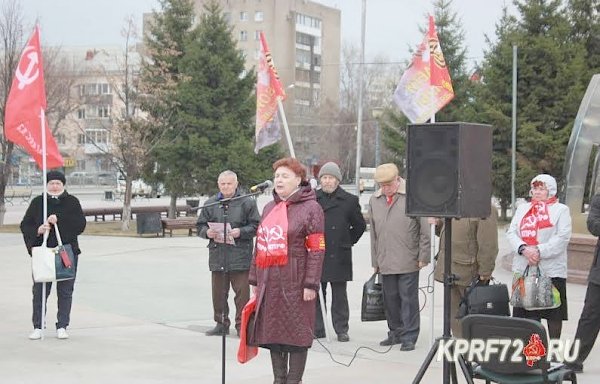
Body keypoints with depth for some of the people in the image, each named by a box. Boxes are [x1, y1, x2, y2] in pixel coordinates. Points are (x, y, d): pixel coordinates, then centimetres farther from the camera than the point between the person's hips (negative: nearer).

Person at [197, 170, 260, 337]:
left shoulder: (247, 202, 1)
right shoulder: (210, 204, 11)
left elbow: (256, 226, -1)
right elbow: (200, 226, 15)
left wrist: (241, 232, -16)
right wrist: (207, 232, -6)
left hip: (240, 257, -3)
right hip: (217, 256, 4)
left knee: (242, 293, -3)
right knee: (219, 293, 9)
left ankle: (242, 325, 6)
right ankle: (221, 324, 21)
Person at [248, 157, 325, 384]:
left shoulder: (310, 208, -4)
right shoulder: (269, 208, 17)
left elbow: (316, 250, -10)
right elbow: (259, 246, 21)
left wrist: (310, 283, -16)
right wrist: (254, 278, 16)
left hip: (295, 283, -7)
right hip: (270, 282, 7)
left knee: (296, 331, -2)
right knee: (272, 330, 10)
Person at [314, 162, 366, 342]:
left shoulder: (349, 201, 3)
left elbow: (360, 225, 12)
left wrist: (348, 242, 8)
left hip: (339, 255, -1)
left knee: (339, 296, 3)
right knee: (316, 294, 4)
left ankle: (341, 329, 11)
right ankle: (317, 329, 12)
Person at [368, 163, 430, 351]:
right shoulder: (375, 200, 9)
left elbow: (424, 229, -5)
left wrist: (423, 257, -6)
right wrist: (375, 261, 15)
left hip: (408, 262, -5)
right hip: (385, 262, 5)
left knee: (408, 299, -2)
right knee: (390, 299, 11)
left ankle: (409, 337, 5)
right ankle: (396, 333, 24)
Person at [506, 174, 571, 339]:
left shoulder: (561, 210, 2)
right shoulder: (522, 209, 16)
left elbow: (563, 237, -9)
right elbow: (511, 232, 7)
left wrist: (539, 251, -18)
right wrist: (524, 249, -13)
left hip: (551, 269, -4)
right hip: (523, 268, 4)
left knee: (553, 315, 2)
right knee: (526, 312, 6)